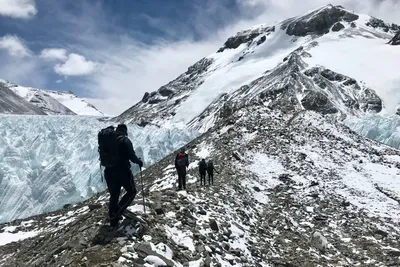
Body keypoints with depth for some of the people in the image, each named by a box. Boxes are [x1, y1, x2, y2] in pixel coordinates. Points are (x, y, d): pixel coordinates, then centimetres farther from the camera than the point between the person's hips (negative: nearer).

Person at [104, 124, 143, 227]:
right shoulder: (125, 140, -9)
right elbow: (131, 156, -14)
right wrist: (139, 162, 5)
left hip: (109, 172, 6)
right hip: (123, 171, -6)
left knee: (114, 195, 16)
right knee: (131, 191, 12)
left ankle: (113, 220, 20)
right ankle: (117, 211, -3)